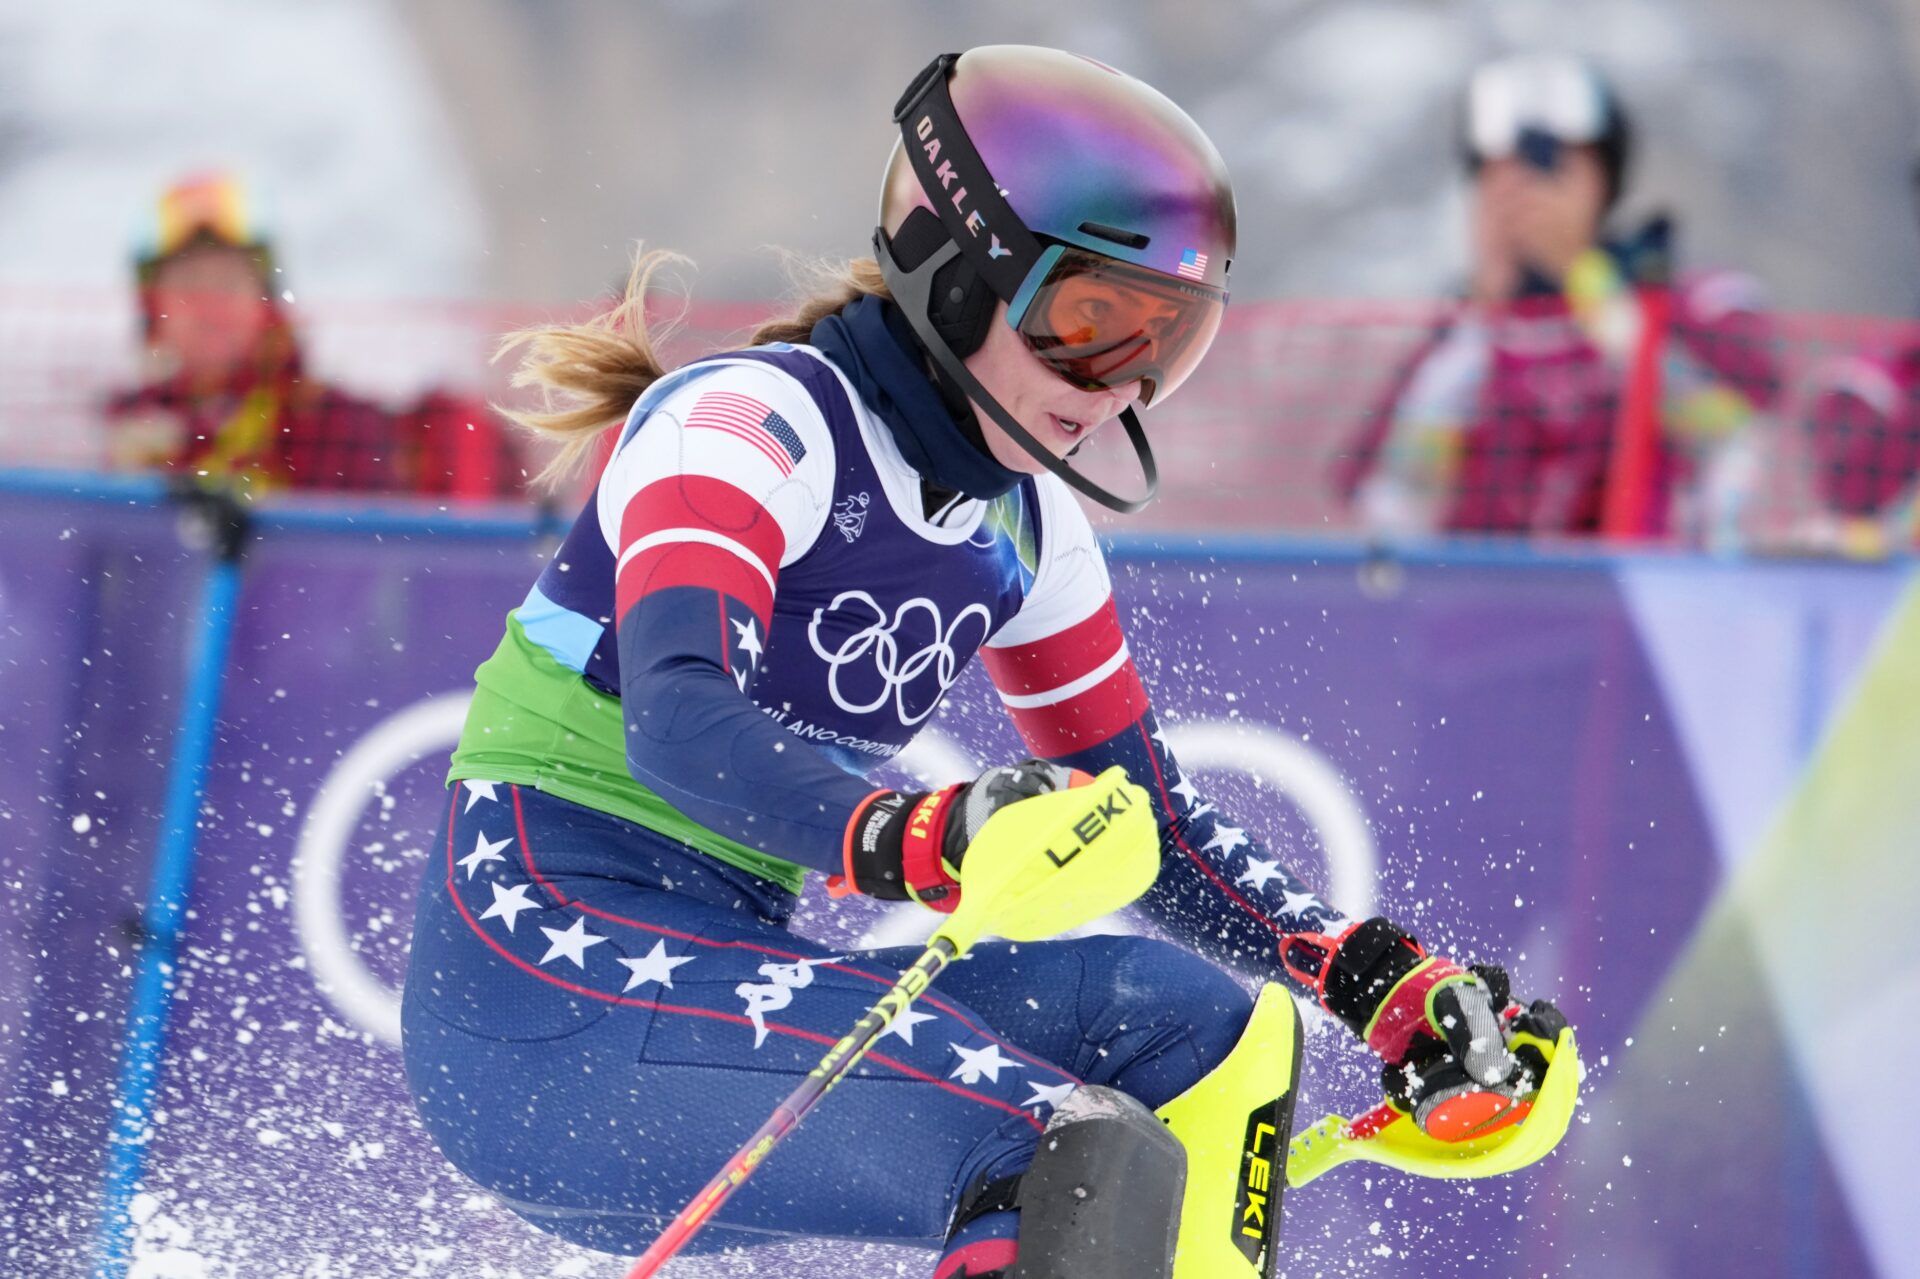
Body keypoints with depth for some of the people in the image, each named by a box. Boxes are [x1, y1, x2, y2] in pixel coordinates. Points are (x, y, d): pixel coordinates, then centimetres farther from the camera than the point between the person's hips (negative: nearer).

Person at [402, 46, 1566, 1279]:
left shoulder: (1022, 529, 12)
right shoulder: (750, 426, -12)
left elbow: (1155, 825, 19)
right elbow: (678, 720, -29)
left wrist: (1386, 981, 5)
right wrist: (912, 842, -46)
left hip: (732, 978, 9)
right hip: (547, 991, -9)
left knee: (1217, 1033, -2)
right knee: (1084, 1167, -26)